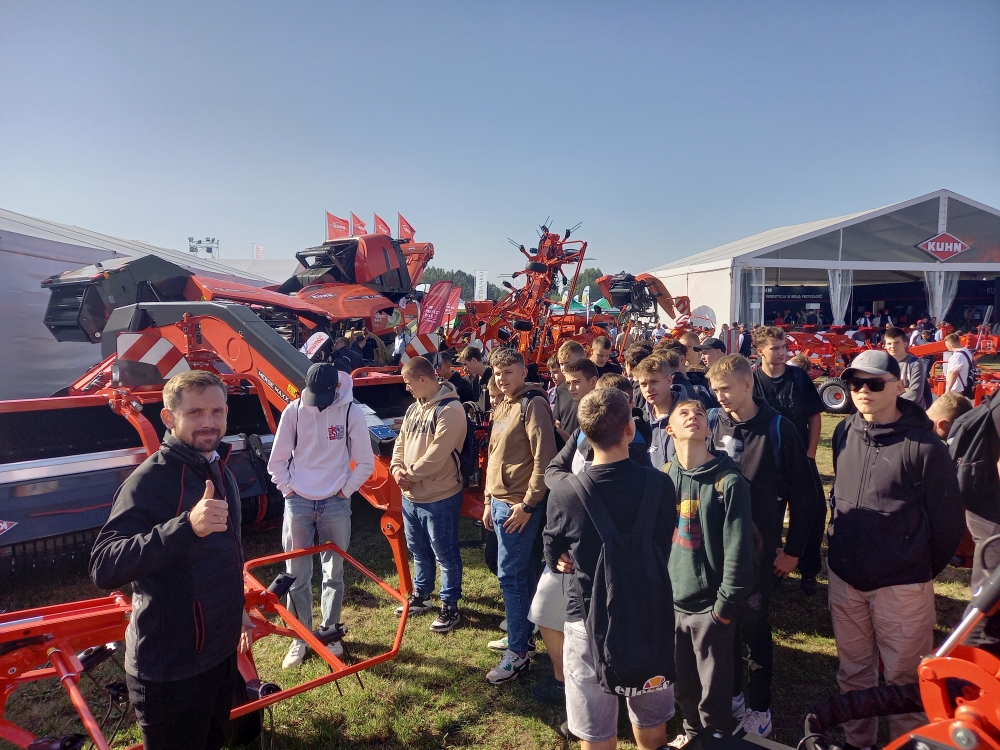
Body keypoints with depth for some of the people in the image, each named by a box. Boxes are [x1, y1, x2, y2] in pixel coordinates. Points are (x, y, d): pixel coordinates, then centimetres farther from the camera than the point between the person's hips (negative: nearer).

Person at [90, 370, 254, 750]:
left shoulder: (221, 474, 6)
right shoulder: (151, 479, -22)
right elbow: (103, 568, -33)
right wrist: (186, 526, -45)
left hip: (221, 652, 8)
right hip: (171, 670, -8)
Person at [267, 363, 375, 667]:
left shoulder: (351, 412, -7)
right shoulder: (293, 411, -4)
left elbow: (365, 463, -1)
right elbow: (277, 460, 5)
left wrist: (345, 490, -3)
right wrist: (288, 489, -2)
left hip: (336, 505, -1)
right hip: (298, 504, 1)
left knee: (334, 573, 12)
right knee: (297, 575, 6)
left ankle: (330, 631, 29)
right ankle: (300, 637, 22)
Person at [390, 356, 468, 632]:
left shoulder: (450, 409, -20)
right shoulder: (414, 408, 10)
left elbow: (436, 455, -25)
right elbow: (401, 442, 13)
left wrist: (409, 474, -15)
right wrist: (396, 468, -6)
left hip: (439, 498, -9)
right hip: (410, 495, 9)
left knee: (445, 555, 6)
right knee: (418, 551, 23)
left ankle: (450, 607, 19)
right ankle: (420, 595, 40)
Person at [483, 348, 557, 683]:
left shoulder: (533, 404, -14)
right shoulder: (502, 407, 14)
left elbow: (544, 459, -19)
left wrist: (527, 505, -18)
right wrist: (490, 500, 16)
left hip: (519, 505, -8)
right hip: (500, 502, 8)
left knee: (510, 575, -4)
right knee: (523, 573, 16)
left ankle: (517, 652, 8)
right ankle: (524, 632, 28)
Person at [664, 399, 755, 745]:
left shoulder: (728, 481, -14)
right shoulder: (662, 477, 0)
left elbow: (738, 551, -13)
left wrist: (726, 605, -11)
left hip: (710, 605, -4)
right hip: (672, 601, 4)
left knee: (714, 689, 11)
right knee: (681, 680, 20)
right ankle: (692, 729, 44)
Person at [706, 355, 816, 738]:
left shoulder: (777, 428, -9)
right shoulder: (714, 425, 0)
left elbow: (802, 491, -5)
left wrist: (794, 549, -4)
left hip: (758, 546, -3)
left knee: (754, 624, 5)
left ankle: (759, 707, 23)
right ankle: (731, 694, 31)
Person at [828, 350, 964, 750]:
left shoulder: (924, 445, -16)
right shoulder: (844, 432, 0)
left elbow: (948, 520, -7)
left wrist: (921, 570, 3)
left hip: (901, 586, -5)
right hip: (844, 578, 5)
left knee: (904, 679, 11)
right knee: (853, 672, 20)